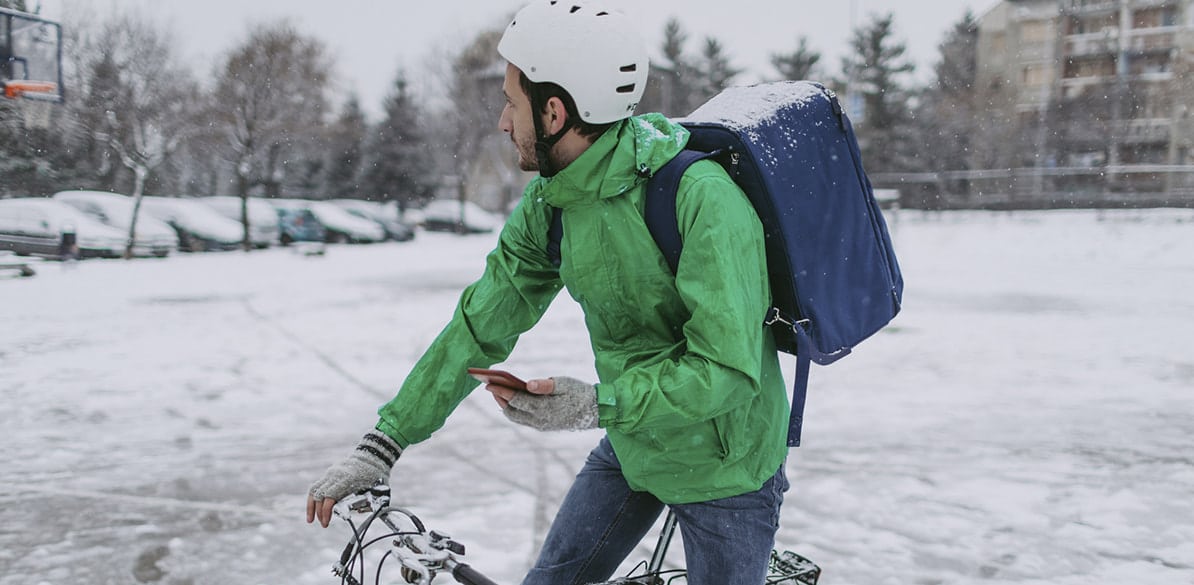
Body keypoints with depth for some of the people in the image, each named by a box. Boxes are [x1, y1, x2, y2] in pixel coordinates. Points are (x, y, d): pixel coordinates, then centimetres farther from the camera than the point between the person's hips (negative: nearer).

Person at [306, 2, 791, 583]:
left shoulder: (701, 196, -30)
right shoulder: (546, 204, -8)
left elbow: (728, 368, -31)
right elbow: (479, 328, -5)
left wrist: (596, 405, -33)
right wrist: (381, 446, -6)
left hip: (725, 463, -6)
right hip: (631, 439, 6)